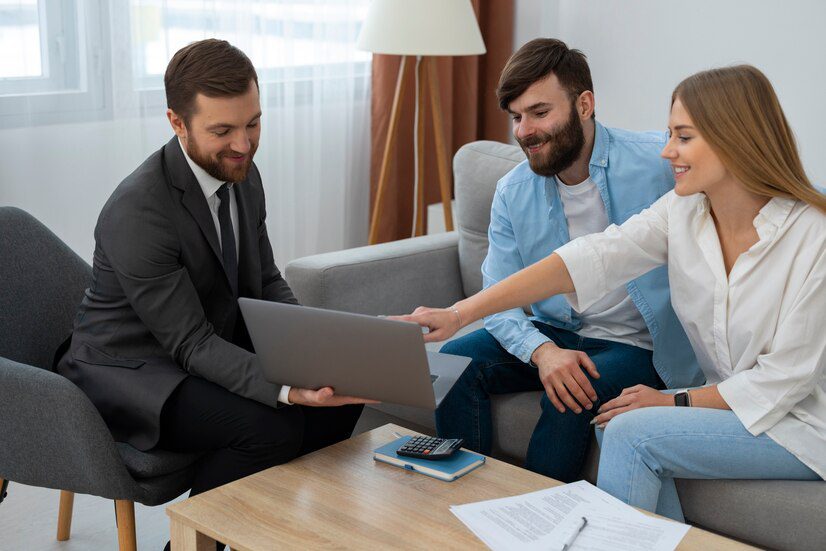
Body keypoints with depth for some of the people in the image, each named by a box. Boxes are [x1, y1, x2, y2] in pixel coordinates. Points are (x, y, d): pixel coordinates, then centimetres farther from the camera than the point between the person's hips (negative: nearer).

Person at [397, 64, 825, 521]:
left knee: (631, 432, -21)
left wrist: (676, 402, -16)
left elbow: (785, 376, -17)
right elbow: (591, 258, -17)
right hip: (726, 400, 5)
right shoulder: (682, 212, -5)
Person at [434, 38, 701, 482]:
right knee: (455, 361, -19)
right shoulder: (513, 193, 0)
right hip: (553, 333, 4)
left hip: (636, 345, -4)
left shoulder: (660, 162, -13)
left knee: (571, 397, -32)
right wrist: (542, 351, -23)